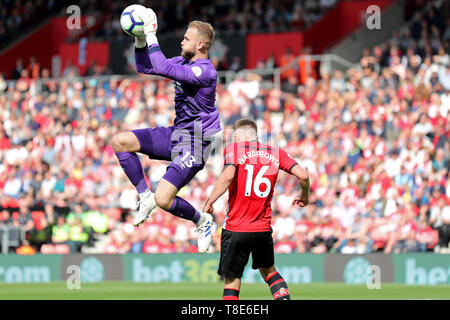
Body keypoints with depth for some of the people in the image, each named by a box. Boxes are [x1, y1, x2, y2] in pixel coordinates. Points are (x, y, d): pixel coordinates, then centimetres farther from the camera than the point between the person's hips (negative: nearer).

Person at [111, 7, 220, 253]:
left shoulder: (205, 71, -22)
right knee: (120, 141, -1)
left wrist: (151, 36, -29)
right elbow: (145, 67, 14)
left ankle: (202, 222, 12)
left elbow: (163, 69, -33)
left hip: (194, 144, -9)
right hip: (176, 134, 9)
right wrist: (140, 40, -1)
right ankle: (144, 195, 7)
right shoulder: (183, 62, 7)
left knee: (163, 200, -16)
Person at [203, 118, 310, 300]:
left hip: (235, 229, -4)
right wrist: (304, 196, 20)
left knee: (231, 281, 3)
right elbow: (303, 176, 0)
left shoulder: (233, 149, -2)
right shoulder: (276, 154, 8)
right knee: (268, 270, 25)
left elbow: (228, 176, -20)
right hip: (263, 229, 4)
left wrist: (209, 202, -12)